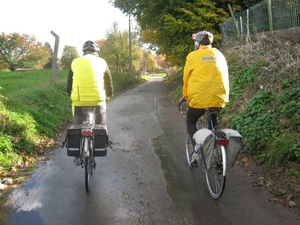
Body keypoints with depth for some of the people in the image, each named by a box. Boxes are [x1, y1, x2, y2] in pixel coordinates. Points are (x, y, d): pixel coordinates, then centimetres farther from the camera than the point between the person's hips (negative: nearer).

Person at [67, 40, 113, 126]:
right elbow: (108, 81, 16)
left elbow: (69, 83, 15)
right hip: (97, 101, -1)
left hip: (79, 102, 1)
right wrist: (109, 94, 33)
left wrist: (70, 93, 34)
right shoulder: (101, 62, 8)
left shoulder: (75, 62, 10)